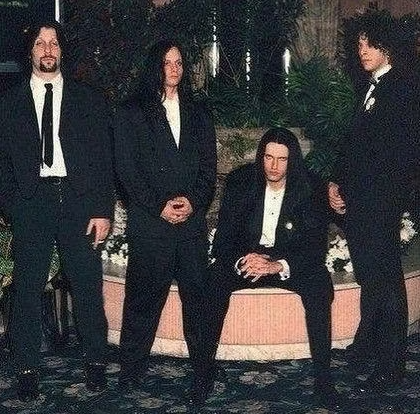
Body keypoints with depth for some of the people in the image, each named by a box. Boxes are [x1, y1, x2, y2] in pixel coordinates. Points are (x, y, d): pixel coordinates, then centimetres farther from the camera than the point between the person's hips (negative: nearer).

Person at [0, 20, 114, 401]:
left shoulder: (88, 100, 9)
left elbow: (103, 159, 5)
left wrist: (102, 210, -3)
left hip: (79, 201, 0)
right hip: (31, 202, 0)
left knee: (88, 285, 4)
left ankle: (96, 361, 19)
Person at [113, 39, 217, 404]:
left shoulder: (198, 113, 17)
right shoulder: (132, 113, 7)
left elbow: (209, 167, 12)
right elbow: (127, 169, 0)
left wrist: (194, 201, -6)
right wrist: (160, 206, -9)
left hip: (193, 219, 3)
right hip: (149, 221, -2)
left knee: (197, 294, -2)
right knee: (144, 295, 0)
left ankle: (202, 368, 5)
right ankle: (132, 370, 11)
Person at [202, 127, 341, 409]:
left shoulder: (312, 188, -10)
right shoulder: (240, 182, -6)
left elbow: (317, 246, -15)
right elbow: (223, 238, -6)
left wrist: (278, 266, -33)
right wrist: (241, 260, -29)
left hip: (291, 262, -1)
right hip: (244, 258, 1)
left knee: (320, 285, -30)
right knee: (215, 281, -28)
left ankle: (323, 377, -23)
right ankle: (206, 369, -18)